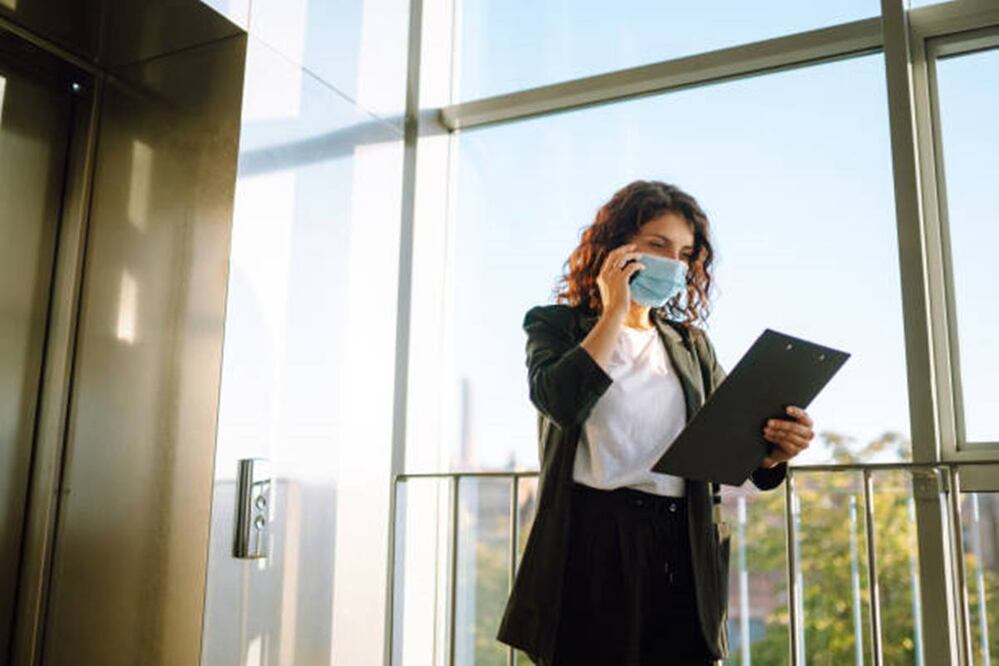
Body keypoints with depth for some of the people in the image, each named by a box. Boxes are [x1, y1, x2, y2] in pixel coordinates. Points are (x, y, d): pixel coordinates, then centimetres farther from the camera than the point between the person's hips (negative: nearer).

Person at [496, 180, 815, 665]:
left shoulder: (691, 344, 18)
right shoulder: (557, 325, 7)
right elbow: (561, 401, -15)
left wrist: (772, 449, -13)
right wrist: (614, 311, -6)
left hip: (680, 551, 4)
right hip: (590, 543, -3)